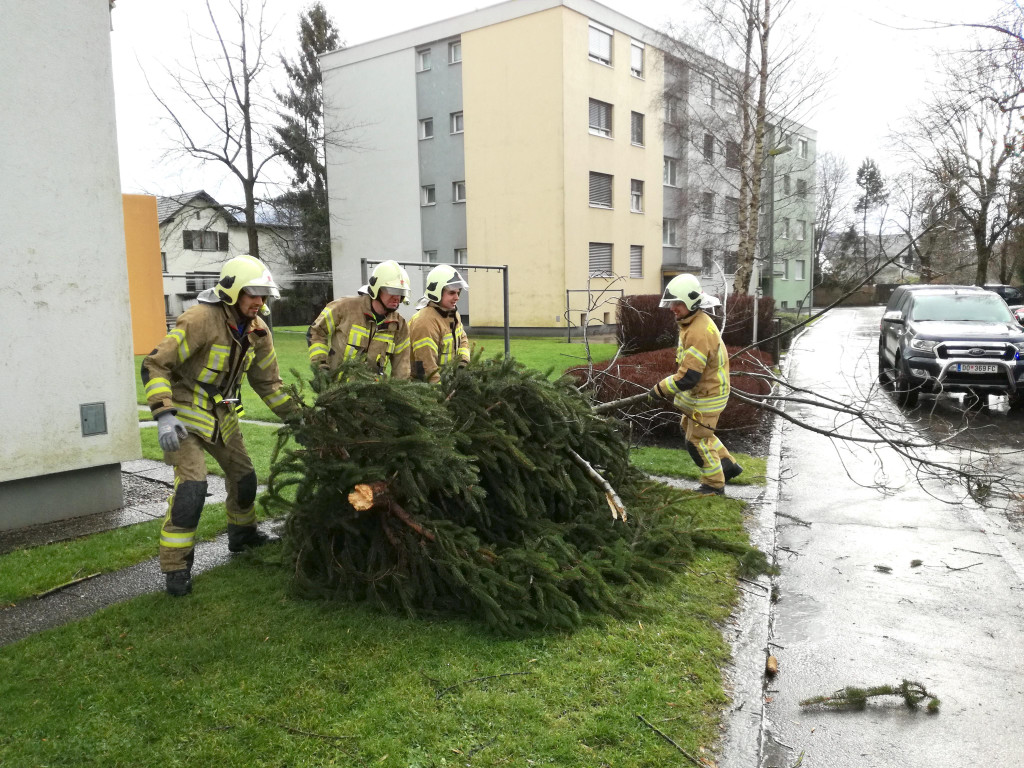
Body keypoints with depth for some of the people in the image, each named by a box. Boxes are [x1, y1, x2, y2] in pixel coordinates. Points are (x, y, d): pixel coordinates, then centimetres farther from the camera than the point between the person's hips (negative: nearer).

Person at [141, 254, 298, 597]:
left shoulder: (257, 330, -2)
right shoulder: (200, 320, -25)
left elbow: (267, 381, 9)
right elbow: (155, 365, -25)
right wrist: (164, 414, -34)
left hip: (222, 414, 7)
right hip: (186, 414, -7)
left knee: (244, 477, 15)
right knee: (192, 485, -19)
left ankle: (243, 534, 42)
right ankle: (176, 568, -7)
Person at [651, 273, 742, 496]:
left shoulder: (698, 333, -31)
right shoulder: (694, 322, 3)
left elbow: (687, 377, -32)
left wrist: (660, 388, -19)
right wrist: (672, 388, 15)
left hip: (708, 396, -10)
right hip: (700, 391, 10)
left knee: (697, 440, 3)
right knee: (688, 427, 24)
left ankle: (714, 485, 22)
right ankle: (727, 465, 35)